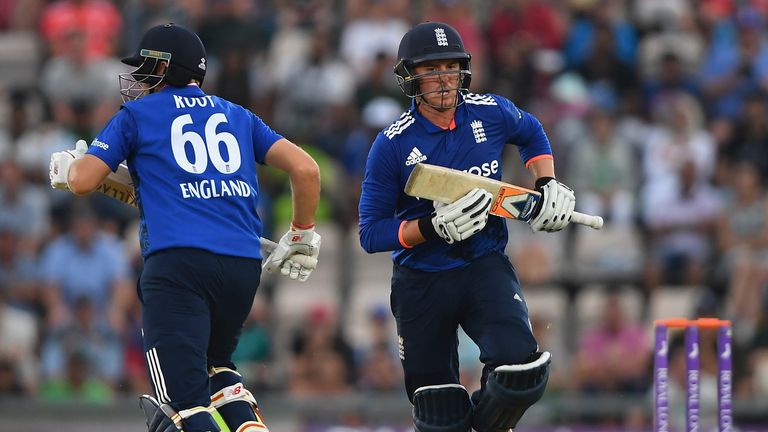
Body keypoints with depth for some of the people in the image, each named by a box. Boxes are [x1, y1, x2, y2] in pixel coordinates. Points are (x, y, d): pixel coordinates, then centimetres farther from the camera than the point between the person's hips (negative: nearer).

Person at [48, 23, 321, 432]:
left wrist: (65, 167, 28)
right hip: (244, 264, 5)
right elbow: (305, 169, 14)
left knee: (186, 399, -10)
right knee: (214, 364, 27)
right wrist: (302, 236, 27)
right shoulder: (238, 116, 22)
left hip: (176, 259, -5)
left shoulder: (137, 115, 12)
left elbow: (82, 181, 4)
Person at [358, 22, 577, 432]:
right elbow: (371, 234, -9)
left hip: (485, 267, 1)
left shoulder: (492, 113, -3)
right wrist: (434, 228, -24)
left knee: (522, 370, -24)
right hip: (422, 282, -1)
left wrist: (547, 185, 7)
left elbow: (531, 133, 22)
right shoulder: (392, 145, -11)